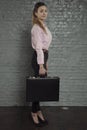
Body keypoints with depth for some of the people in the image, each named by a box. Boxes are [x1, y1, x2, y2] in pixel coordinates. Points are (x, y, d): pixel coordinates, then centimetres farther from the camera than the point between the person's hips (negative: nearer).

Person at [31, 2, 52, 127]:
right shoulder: (37, 27, -15)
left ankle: (37, 111, 23)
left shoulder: (44, 26, 14)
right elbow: (39, 47, -22)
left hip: (42, 57, 9)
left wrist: (45, 62, 19)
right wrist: (41, 65, -25)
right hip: (38, 58, -9)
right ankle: (35, 113, 12)